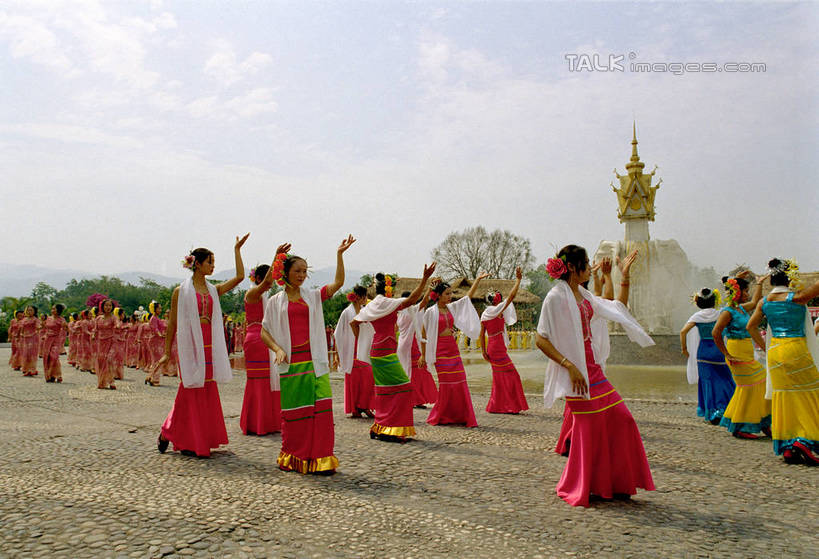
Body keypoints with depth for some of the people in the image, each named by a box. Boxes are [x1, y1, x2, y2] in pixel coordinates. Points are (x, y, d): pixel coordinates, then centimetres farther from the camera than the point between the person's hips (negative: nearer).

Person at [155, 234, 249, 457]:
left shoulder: (213, 290, 11)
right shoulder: (181, 291, -1)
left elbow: (239, 276, 4)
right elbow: (172, 323, 1)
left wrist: (237, 250, 5)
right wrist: (167, 352, 1)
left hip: (210, 345, 5)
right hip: (190, 345, -5)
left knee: (208, 392, 6)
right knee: (190, 391, -2)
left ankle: (203, 439, 16)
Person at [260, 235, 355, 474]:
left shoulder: (313, 296, 12)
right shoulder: (275, 301, 8)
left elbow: (338, 282, 1)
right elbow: (264, 332, 8)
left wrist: (339, 254, -7)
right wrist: (278, 349, -9)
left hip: (314, 360, 1)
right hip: (290, 362, -1)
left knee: (321, 407, -6)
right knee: (293, 411, 4)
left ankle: (320, 458, 2)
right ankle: (291, 458, 19)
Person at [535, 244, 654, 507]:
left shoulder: (583, 295, 14)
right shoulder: (556, 296, -12)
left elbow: (615, 309, 27)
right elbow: (540, 339, -17)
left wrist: (625, 277, 21)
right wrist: (569, 366, -22)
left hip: (593, 368, 9)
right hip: (577, 372, -9)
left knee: (621, 419, 8)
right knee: (589, 428, -3)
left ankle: (613, 484, 23)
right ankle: (579, 489, 16)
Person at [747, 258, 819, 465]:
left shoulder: (764, 301, 5)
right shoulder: (796, 297, -11)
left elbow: (750, 326, 9)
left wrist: (763, 345, 16)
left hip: (774, 352, 6)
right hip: (796, 349, -6)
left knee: (783, 396, 10)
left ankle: (786, 447, 12)